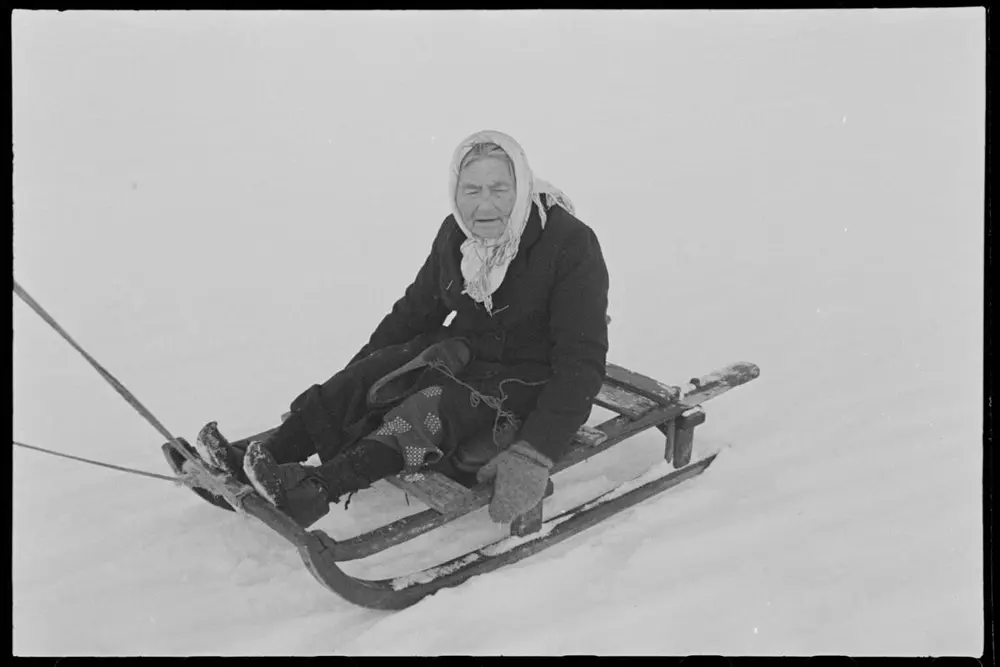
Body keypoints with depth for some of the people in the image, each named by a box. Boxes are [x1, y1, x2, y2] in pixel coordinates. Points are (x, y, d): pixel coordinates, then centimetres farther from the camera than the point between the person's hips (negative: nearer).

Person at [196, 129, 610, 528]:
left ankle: (317, 489, -41)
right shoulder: (455, 234, -1)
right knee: (365, 377, -14)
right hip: (467, 352, 7)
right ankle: (263, 459, -17)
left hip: (533, 382, -6)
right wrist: (356, 376, 7)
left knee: (433, 408, -32)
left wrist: (534, 456, -36)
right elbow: (415, 310, 12)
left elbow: (582, 362, -26)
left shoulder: (571, 245, -21)